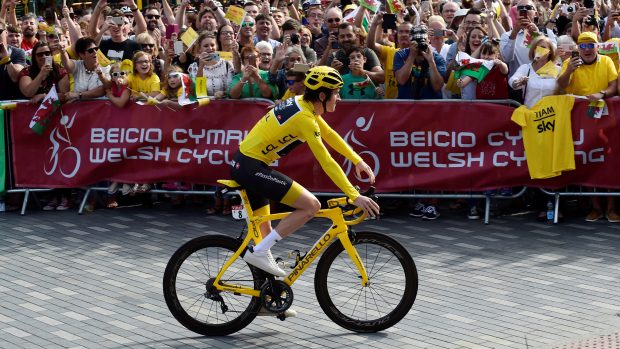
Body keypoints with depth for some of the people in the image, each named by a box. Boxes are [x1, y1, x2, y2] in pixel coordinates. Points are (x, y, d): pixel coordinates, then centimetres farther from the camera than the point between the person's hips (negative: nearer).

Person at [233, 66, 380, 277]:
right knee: (311, 206, -12)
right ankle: (259, 252, -10)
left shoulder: (302, 103, 7)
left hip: (242, 163, 10)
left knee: (264, 232, 17)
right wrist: (355, 197, -23)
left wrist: (358, 160, 14)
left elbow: (329, 134, 19)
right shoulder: (305, 118, -20)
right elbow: (327, 163, -23)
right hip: (252, 168, -10)